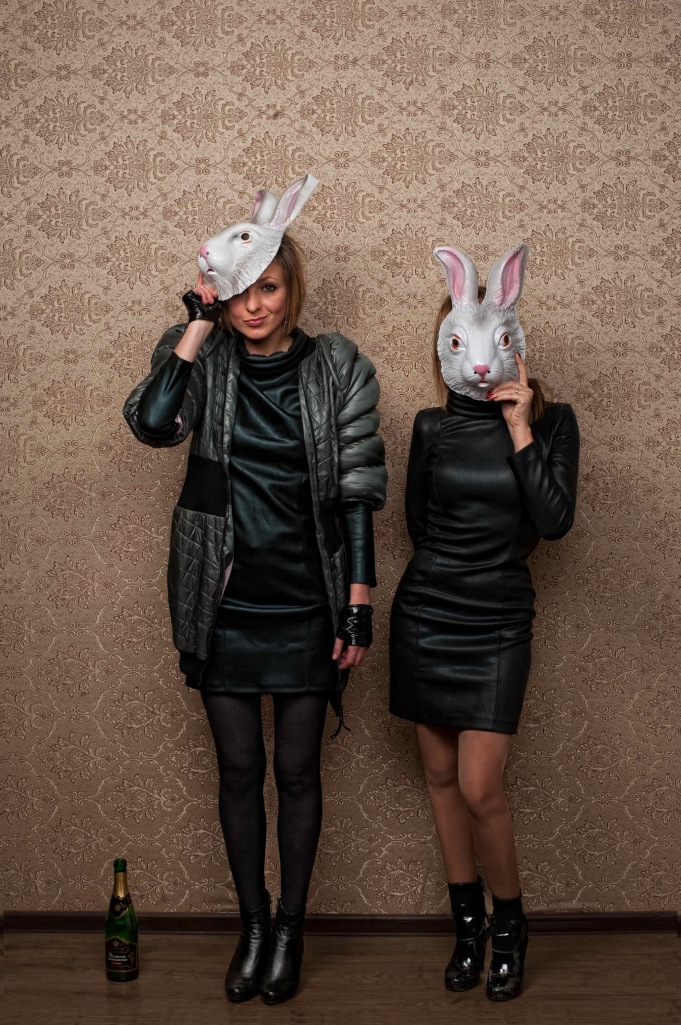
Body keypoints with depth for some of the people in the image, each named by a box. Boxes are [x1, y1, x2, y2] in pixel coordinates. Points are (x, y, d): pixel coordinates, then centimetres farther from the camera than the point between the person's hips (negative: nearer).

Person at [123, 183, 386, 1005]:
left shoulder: (338, 369, -4)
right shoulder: (199, 359, -1)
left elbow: (357, 496, -3)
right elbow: (151, 422, -23)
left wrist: (360, 610, -6)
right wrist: (201, 321, -20)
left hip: (305, 606, -1)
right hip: (222, 605, 1)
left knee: (297, 771, 9)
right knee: (238, 769, 12)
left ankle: (290, 928, 27)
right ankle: (253, 924, 30)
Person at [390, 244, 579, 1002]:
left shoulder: (551, 421, -2)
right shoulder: (433, 427, 1)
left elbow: (554, 520, -14)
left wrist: (519, 428, -14)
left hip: (497, 626, -2)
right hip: (425, 616, 2)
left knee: (479, 789, -7)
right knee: (441, 775, 9)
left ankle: (509, 925, 17)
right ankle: (468, 923, 26)